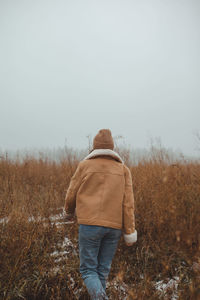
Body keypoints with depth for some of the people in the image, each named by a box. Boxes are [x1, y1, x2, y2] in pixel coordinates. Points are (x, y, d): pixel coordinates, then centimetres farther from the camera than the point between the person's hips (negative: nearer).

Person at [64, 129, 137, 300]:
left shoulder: (85, 166, 1)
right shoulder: (123, 170, 5)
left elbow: (72, 194, 7)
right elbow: (128, 203, -1)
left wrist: (69, 211, 28)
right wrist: (130, 233, 0)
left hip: (90, 224, -2)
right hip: (114, 227, 3)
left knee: (88, 270, 7)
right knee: (103, 270, 16)